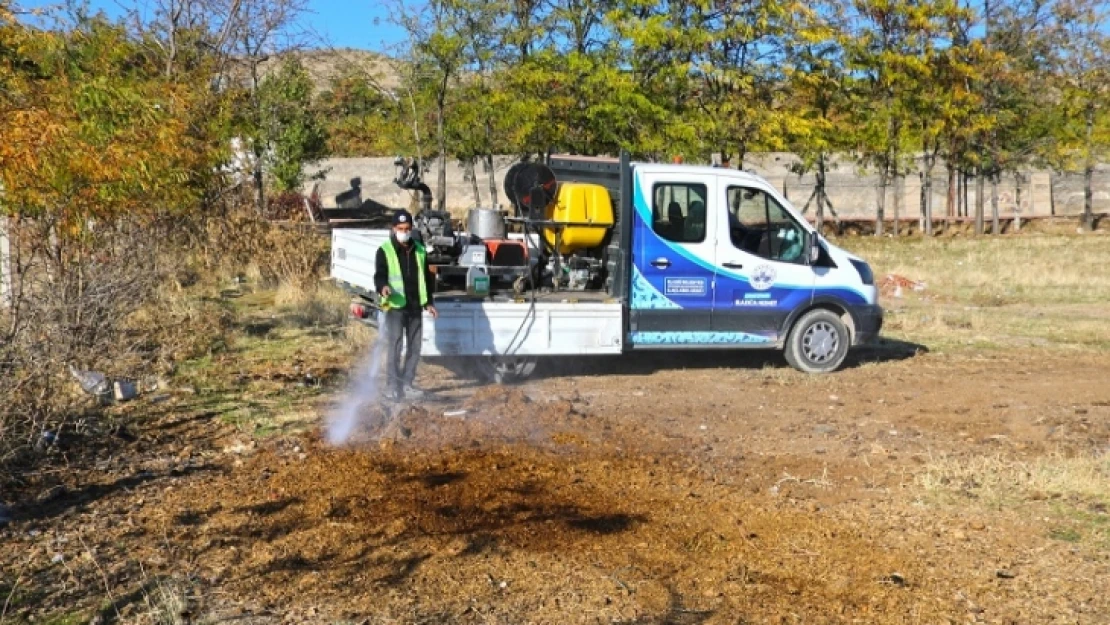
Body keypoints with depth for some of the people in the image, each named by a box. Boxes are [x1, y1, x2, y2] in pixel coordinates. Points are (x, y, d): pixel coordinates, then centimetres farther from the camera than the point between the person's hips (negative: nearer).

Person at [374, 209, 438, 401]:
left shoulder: (420, 251, 12)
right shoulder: (385, 251, -3)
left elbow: (428, 278, 18)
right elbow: (379, 275, -9)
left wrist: (429, 302, 14)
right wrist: (383, 287, -32)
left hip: (415, 307, 5)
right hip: (395, 307, -5)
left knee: (414, 347, 10)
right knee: (395, 348, -6)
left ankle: (407, 383, 22)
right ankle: (395, 386, 0)